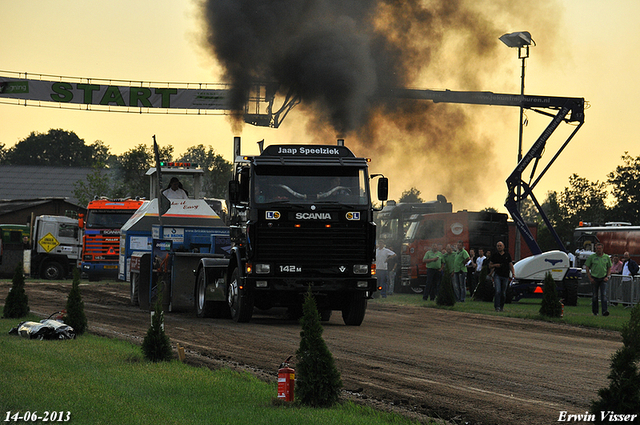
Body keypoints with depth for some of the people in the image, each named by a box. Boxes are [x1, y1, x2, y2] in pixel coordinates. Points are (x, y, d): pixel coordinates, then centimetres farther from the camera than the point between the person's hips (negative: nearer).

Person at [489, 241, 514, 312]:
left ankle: (501, 306, 20)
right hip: (497, 275, -2)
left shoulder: (507, 255, 9)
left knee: (503, 293, 5)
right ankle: (497, 307, -16)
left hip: (505, 276, 2)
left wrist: (513, 272, -7)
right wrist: (495, 265, -11)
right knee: (498, 291, -16)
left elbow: (510, 265, 10)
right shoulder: (494, 255, 7)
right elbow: (490, 266, 11)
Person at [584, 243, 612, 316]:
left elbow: (609, 268, 13)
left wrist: (607, 277, -1)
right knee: (594, 296, 6)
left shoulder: (606, 257, 6)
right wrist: (590, 278, -4)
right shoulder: (592, 257, 0)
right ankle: (595, 311, 18)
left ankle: (604, 311, -18)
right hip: (594, 278, 0)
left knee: (603, 294, -11)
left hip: (603, 279, 0)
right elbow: (587, 267, 3)